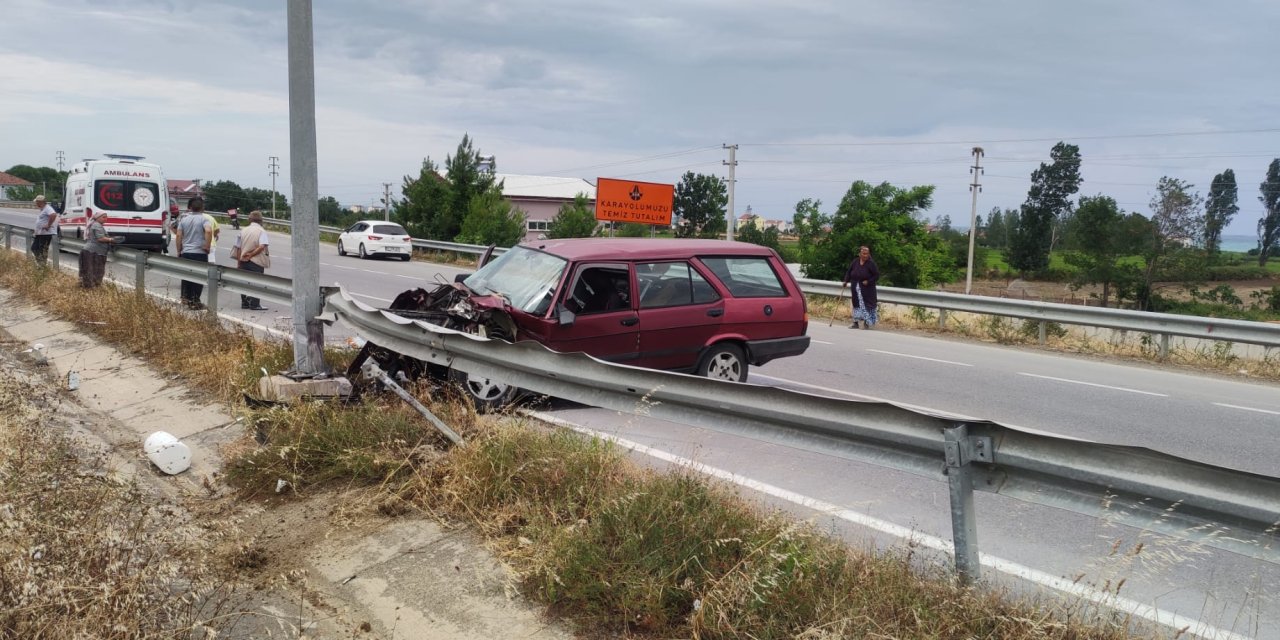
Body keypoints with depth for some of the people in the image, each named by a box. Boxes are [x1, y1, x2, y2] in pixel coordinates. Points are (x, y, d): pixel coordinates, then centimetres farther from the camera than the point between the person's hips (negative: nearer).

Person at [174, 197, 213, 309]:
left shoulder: (184, 219, 8)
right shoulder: (203, 219, -6)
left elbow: (178, 235, 5)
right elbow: (208, 231, -24)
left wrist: (179, 250, 13)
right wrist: (207, 247, -14)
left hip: (185, 253, 5)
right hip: (200, 253, -5)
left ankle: (185, 298, 20)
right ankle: (195, 301, 1)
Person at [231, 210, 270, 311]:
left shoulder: (243, 231, 8)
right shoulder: (261, 231, -7)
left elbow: (238, 248, 9)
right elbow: (262, 246, -21)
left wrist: (238, 262, 14)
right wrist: (251, 254, -11)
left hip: (243, 261, 5)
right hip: (257, 261, -5)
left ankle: (244, 303, 18)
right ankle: (254, 304, -2)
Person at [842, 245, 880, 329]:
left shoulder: (871, 263, -11)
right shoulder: (855, 262, 0)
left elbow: (877, 275, -8)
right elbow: (849, 272, 11)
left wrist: (868, 281, -16)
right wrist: (846, 281, 0)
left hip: (867, 289, -4)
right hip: (856, 289, 4)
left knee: (867, 305, -4)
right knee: (856, 304, 9)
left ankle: (867, 322, 5)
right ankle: (855, 322, 16)